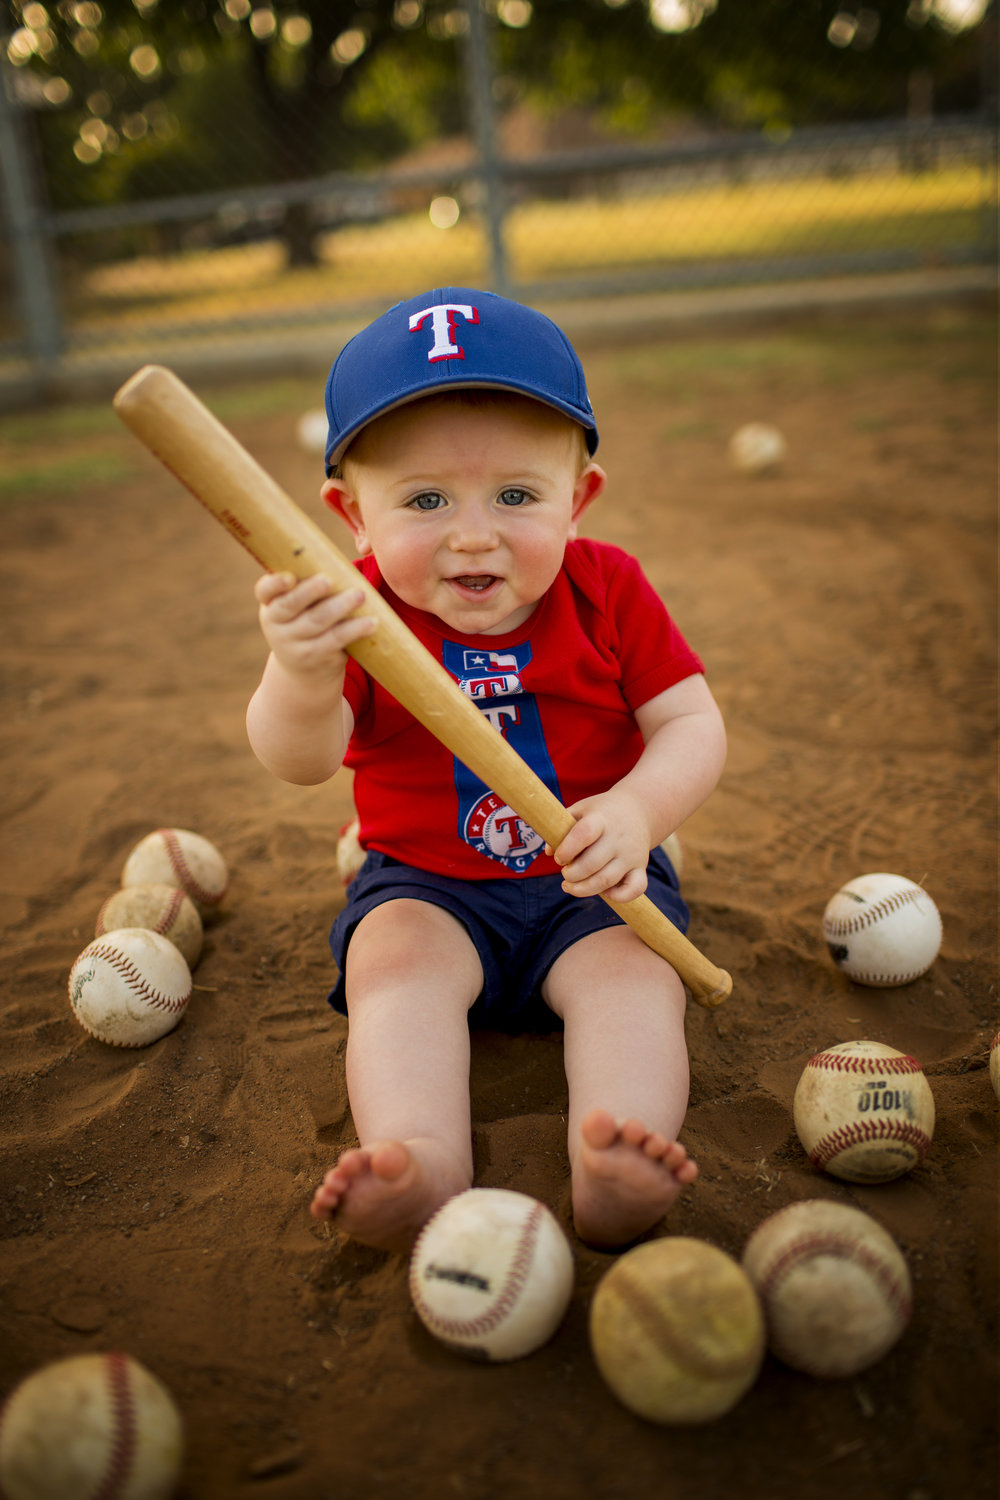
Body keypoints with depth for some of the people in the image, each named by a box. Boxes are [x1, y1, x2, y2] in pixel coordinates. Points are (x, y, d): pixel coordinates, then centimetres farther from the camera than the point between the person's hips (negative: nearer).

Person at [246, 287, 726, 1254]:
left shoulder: (608, 592, -9)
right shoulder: (360, 618, -13)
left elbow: (692, 725, -10)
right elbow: (298, 761, -27)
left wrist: (637, 811, -32)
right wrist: (301, 679, -52)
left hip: (590, 886, 1)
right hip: (425, 886, 0)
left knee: (632, 973, -24)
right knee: (392, 957, -26)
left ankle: (614, 1172, -38)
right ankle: (421, 1165, -39)